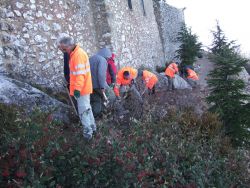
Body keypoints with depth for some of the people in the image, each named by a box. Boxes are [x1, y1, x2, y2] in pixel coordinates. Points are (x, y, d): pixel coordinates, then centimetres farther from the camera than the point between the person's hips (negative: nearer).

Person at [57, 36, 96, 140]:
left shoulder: (78, 55, -20)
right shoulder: (75, 53, 12)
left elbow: (80, 74, -28)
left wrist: (77, 88, -31)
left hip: (82, 89, -10)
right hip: (83, 88, 10)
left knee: (83, 111, -2)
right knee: (86, 108, 20)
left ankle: (88, 133, 8)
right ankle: (92, 127, 32)